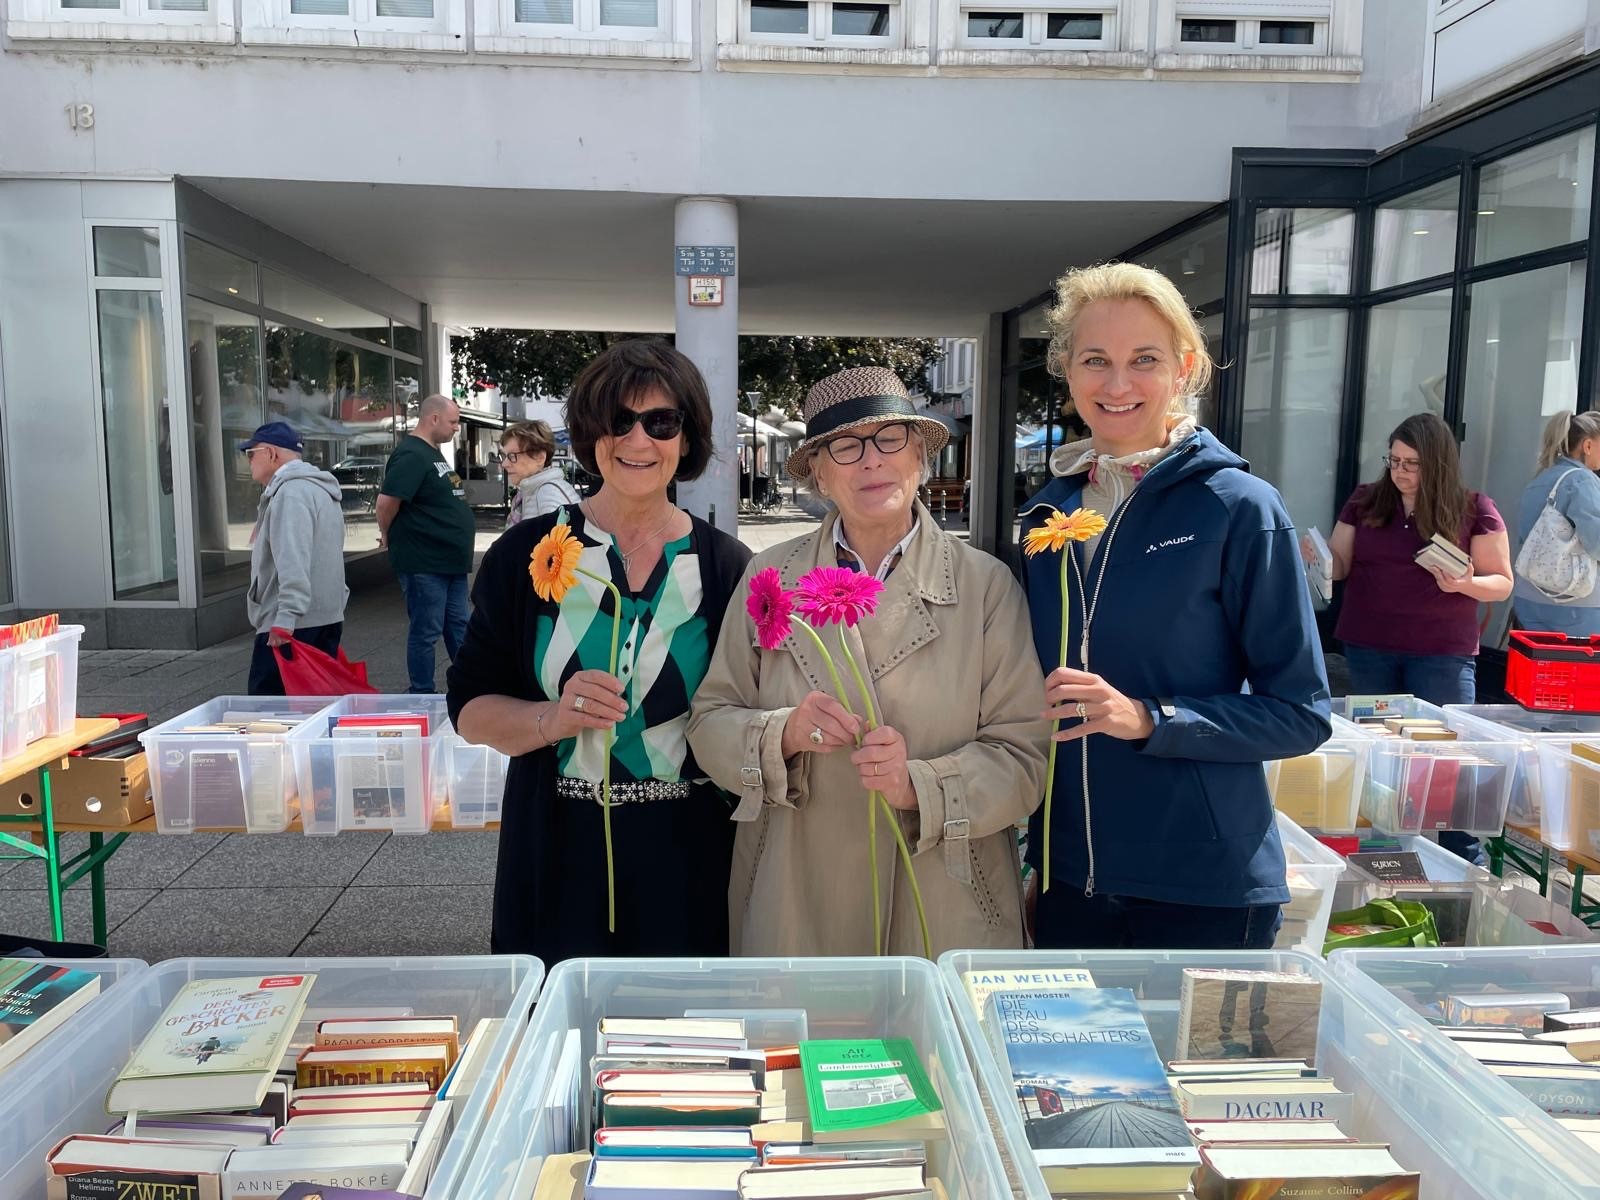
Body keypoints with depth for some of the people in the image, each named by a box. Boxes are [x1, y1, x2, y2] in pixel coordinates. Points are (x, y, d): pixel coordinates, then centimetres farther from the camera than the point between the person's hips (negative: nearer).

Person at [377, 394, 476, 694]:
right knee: (426, 632, 1)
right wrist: (388, 535, -9)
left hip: (450, 562, 10)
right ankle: (423, 698, 11)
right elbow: (387, 501, -24)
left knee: (459, 628, 15)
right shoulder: (411, 455, -17)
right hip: (424, 564, -9)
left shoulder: (433, 453, 15)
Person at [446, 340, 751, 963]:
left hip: (690, 861, 1)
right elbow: (470, 711, 0)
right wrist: (556, 718, -18)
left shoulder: (726, 565, -1)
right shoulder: (526, 552, -1)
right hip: (557, 858, 0)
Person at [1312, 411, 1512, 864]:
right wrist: (1317, 556, -18)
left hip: (1444, 654, -2)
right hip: (1369, 649, 3)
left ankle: (1466, 859, 15)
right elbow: (1340, 565, 4)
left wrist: (1466, 584, -22)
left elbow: (1502, 583, -2)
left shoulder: (1474, 509, -3)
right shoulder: (1365, 501, 3)